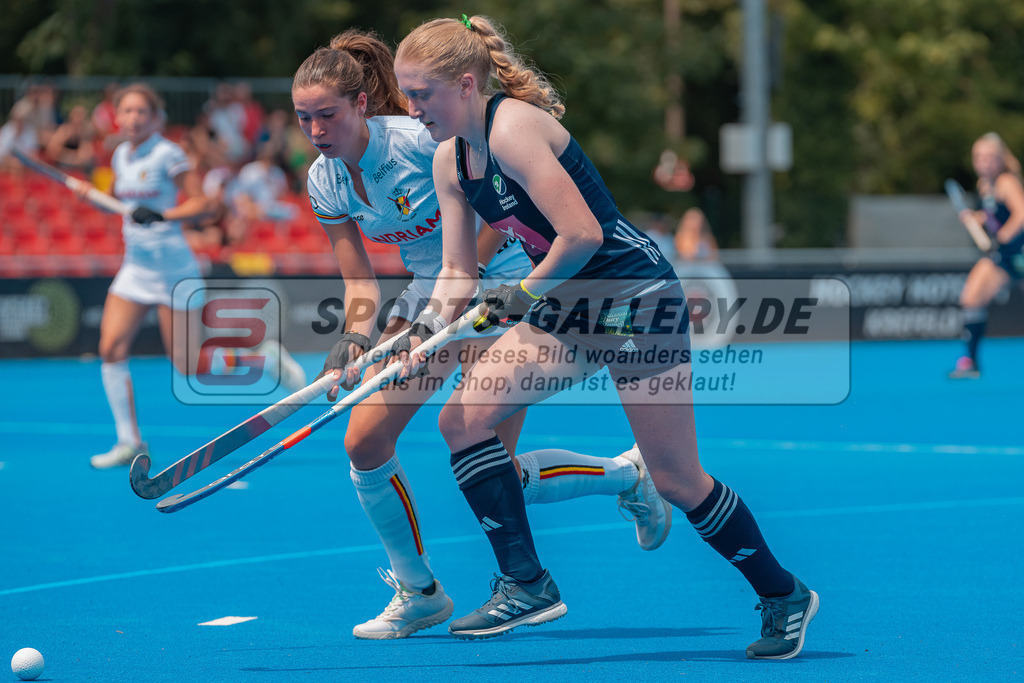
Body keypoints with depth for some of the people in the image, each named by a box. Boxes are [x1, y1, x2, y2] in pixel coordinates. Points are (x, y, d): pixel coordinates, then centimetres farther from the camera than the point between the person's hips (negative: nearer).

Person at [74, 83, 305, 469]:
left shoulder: (167, 154, -12)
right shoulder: (122, 156, 9)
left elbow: (201, 204, -14)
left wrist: (162, 216, -29)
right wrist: (91, 195, 7)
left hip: (172, 267, -7)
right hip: (135, 267, 7)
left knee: (188, 366, -6)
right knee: (111, 348, -9)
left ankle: (266, 357, 17)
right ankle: (129, 442, -3)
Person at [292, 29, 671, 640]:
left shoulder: (420, 139, -24)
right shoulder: (324, 183, -4)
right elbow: (361, 282, 0)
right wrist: (355, 343, -19)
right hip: (429, 291, 7)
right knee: (364, 441, -7)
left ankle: (628, 476, 17)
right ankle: (419, 593, 10)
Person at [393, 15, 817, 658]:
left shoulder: (513, 126, -22)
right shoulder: (450, 161, 5)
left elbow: (582, 234, -28)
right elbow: (458, 272, 8)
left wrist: (523, 295, -14)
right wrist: (429, 337, -9)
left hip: (638, 292, -9)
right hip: (569, 306, 9)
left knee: (676, 480, -5)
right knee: (462, 418, -5)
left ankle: (784, 596, 15)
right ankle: (527, 584, 1)